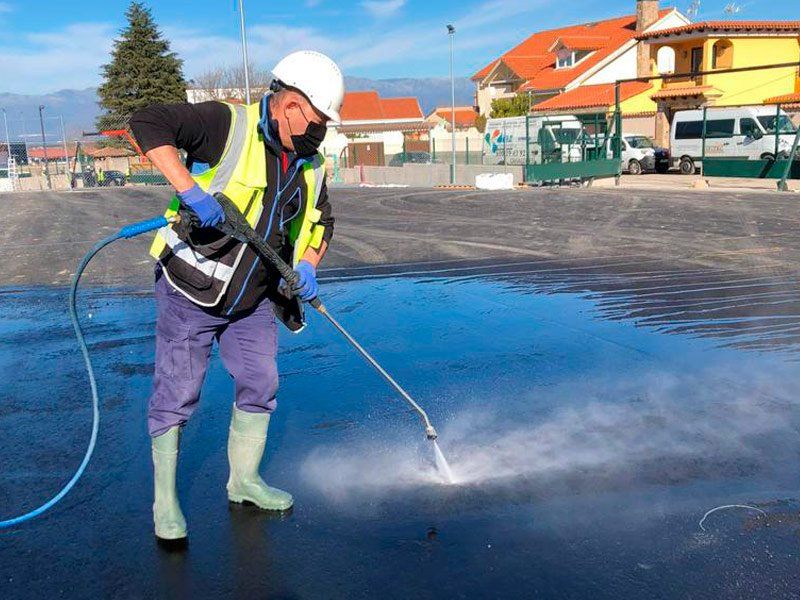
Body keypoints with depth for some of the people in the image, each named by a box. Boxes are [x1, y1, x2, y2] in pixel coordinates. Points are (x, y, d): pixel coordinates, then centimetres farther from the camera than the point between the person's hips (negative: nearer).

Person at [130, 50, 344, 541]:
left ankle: (244, 481, 30)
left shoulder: (311, 165, 6)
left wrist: (307, 265, -2)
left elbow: (322, 222, 17)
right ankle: (165, 501, 16)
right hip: (190, 294, -6)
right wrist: (189, 188, -33)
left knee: (261, 385, 11)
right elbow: (148, 122, -23)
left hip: (254, 301, 7)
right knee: (177, 394, 0)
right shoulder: (227, 125, -16)